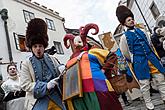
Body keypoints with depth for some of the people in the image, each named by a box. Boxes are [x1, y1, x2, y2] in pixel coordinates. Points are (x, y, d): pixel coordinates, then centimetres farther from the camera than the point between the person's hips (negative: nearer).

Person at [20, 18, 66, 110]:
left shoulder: (51, 59, 8)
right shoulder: (26, 64, -1)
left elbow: (59, 74, 16)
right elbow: (25, 85, -7)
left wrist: (62, 69, -9)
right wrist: (45, 86, -19)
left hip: (56, 98, 3)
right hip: (39, 101, -3)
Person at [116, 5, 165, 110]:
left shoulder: (142, 31, 11)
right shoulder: (124, 37, -3)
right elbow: (125, 53, 4)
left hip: (151, 57, 5)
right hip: (140, 62, -5)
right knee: (145, 84, 1)